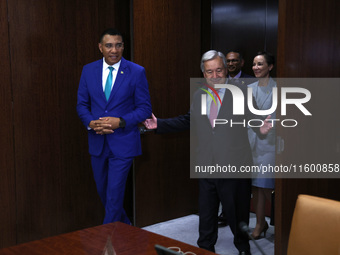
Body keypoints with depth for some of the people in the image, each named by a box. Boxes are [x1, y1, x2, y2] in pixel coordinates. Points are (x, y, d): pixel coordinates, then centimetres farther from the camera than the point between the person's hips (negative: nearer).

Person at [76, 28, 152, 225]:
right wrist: (90, 122, -12)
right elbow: (82, 104, 8)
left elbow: (145, 108, -6)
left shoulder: (137, 72, -7)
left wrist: (120, 122, -20)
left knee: (115, 194, -4)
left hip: (123, 142, -4)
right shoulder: (89, 70, 4)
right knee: (102, 191, 18)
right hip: (98, 142, 5)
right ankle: (124, 224, 42)